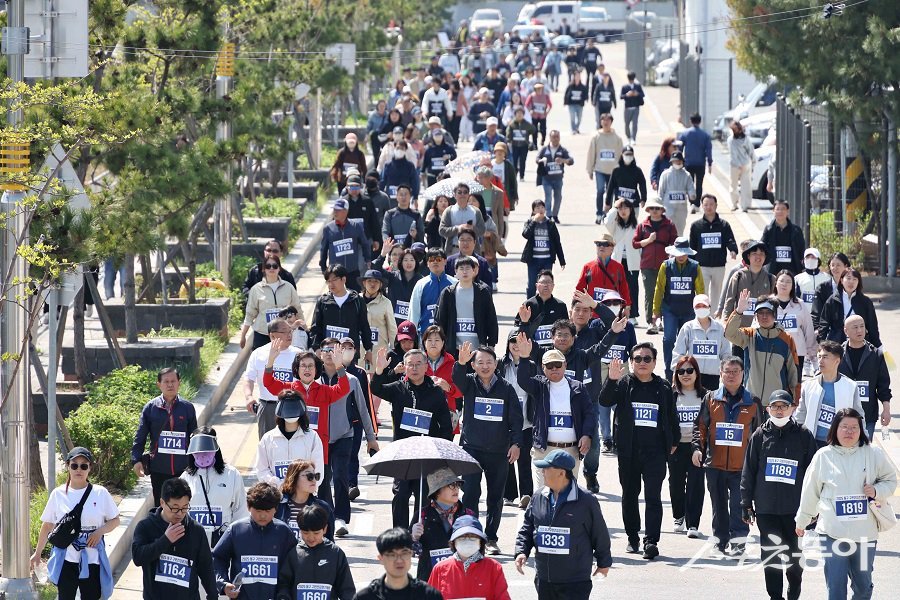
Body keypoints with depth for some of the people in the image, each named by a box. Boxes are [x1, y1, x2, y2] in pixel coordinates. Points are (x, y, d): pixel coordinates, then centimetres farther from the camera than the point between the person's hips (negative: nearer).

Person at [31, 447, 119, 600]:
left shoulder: (100, 493, -3)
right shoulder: (58, 494, 0)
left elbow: (115, 520, 6)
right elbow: (47, 525, 9)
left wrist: (100, 531, -14)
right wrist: (37, 553, 14)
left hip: (92, 560, -1)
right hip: (66, 559, 1)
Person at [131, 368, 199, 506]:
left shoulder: (187, 408, 1)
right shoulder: (150, 408, -1)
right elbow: (140, 437, 0)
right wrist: (136, 460, -10)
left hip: (182, 468, 0)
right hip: (158, 468, 0)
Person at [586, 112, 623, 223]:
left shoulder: (617, 137, 3)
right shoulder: (596, 137, 0)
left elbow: (621, 153, 7)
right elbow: (591, 154, 3)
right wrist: (590, 170, 3)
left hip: (613, 171, 2)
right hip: (600, 170, -2)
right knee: (600, 190, -18)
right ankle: (599, 214, -11)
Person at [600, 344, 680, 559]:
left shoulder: (663, 388, 7)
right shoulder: (624, 384, 4)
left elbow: (672, 416, 17)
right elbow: (604, 401, -11)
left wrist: (674, 442, 18)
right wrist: (611, 380, -26)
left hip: (655, 451, -1)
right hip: (629, 450, 1)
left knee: (653, 496, -8)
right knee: (629, 495, 10)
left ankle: (651, 541, -12)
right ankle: (632, 538, 22)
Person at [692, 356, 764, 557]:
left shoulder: (752, 402, 6)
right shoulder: (711, 399, 7)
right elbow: (700, 426, 9)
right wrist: (697, 447, -6)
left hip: (742, 465, -2)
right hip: (714, 464, 2)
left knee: (738, 505, -10)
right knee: (719, 506, 9)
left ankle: (738, 541, -7)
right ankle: (721, 541, 17)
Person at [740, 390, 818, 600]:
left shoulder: (803, 435, 1)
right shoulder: (760, 436, 4)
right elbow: (748, 472, 7)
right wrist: (746, 504, 4)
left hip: (796, 508, -1)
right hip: (766, 508, 1)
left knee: (796, 554, 8)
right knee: (771, 553, 1)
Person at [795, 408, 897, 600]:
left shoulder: (874, 454, 1)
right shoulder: (823, 456, 2)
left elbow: (890, 480, 12)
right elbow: (810, 492, 12)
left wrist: (877, 491, -9)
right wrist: (802, 521, 20)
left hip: (865, 533, 1)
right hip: (832, 532, -1)